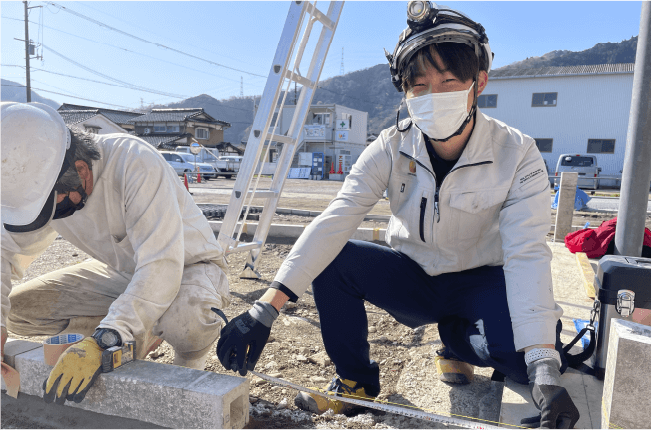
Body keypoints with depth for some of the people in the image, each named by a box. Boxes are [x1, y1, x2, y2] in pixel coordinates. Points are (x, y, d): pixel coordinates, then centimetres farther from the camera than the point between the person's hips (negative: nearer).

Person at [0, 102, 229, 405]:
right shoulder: (38, 179, -11)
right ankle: (140, 334, 11)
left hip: (187, 265, -6)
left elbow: (161, 266, -37)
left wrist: (103, 342, -44)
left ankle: (190, 364, -2)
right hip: (121, 270, 6)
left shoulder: (135, 163, -32)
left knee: (185, 318, -40)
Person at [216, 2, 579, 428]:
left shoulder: (517, 155, -19)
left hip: (479, 283, -1)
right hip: (412, 278, 1)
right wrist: (265, 310, -35)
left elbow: (527, 255, -27)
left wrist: (545, 372, -38)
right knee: (330, 259, -23)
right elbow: (334, 223, -26)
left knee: (540, 354, -29)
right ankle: (357, 380, 0)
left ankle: (457, 340, 6)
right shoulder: (392, 149, -16)